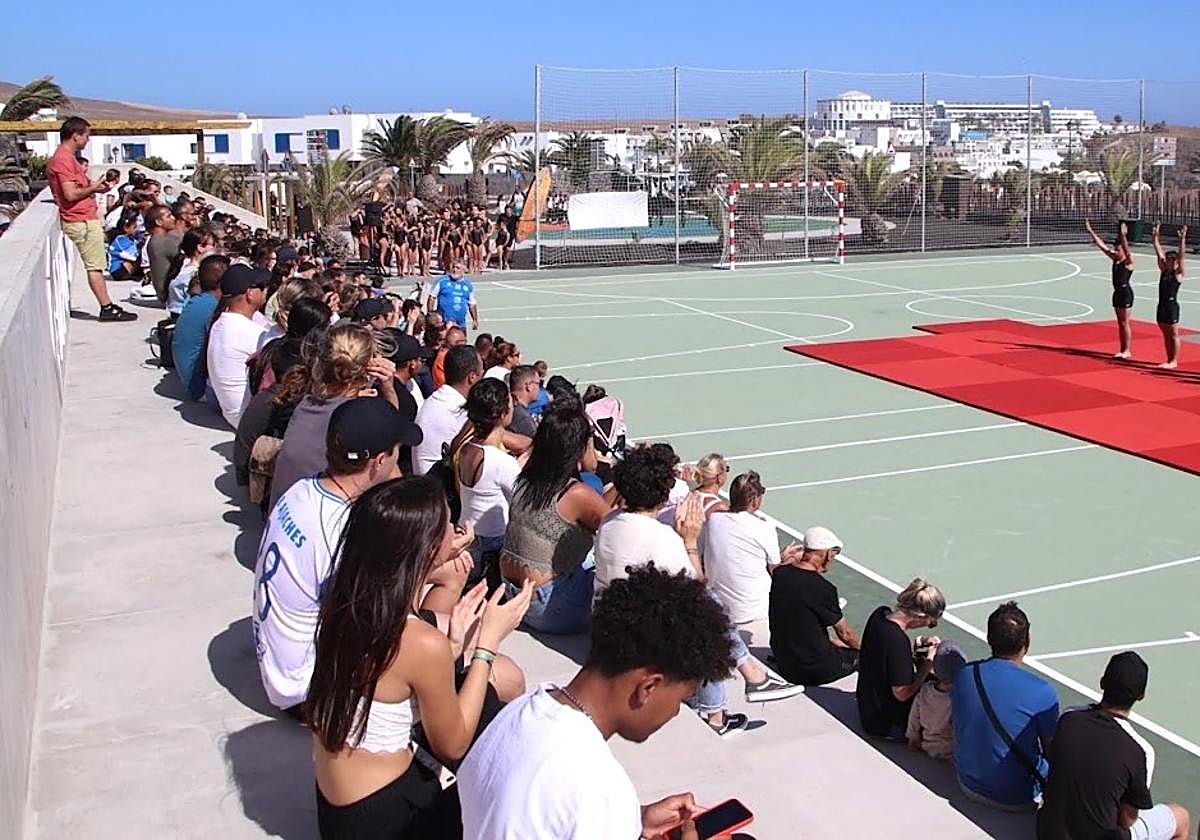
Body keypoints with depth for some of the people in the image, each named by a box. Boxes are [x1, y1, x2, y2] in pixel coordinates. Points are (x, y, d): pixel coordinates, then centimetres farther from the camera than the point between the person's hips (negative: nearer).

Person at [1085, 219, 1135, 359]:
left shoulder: (1128, 262, -11)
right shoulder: (1115, 259, 7)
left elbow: (1126, 248, -30)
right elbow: (1101, 245, 4)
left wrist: (1123, 235, -44)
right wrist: (1090, 231, 0)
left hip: (1126, 293, -8)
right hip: (1117, 293, 8)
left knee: (1125, 323, -3)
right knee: (1120, 323, 11)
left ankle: (1127, 351, 3)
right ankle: (1122, 350, 16)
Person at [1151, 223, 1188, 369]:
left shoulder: (1178, 274, -6)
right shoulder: (1163, 271, 9)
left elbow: (1181, 255, -16)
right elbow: (1159, 253, 7)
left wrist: (1182, 239, -24)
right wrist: (1156, 236, 3)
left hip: (1172, 306, -6)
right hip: (1161, 306, 6)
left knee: (1174, 335, 1)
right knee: (1166, 335, 12)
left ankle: (1174, 361, 7)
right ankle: (1169, 360, 19)